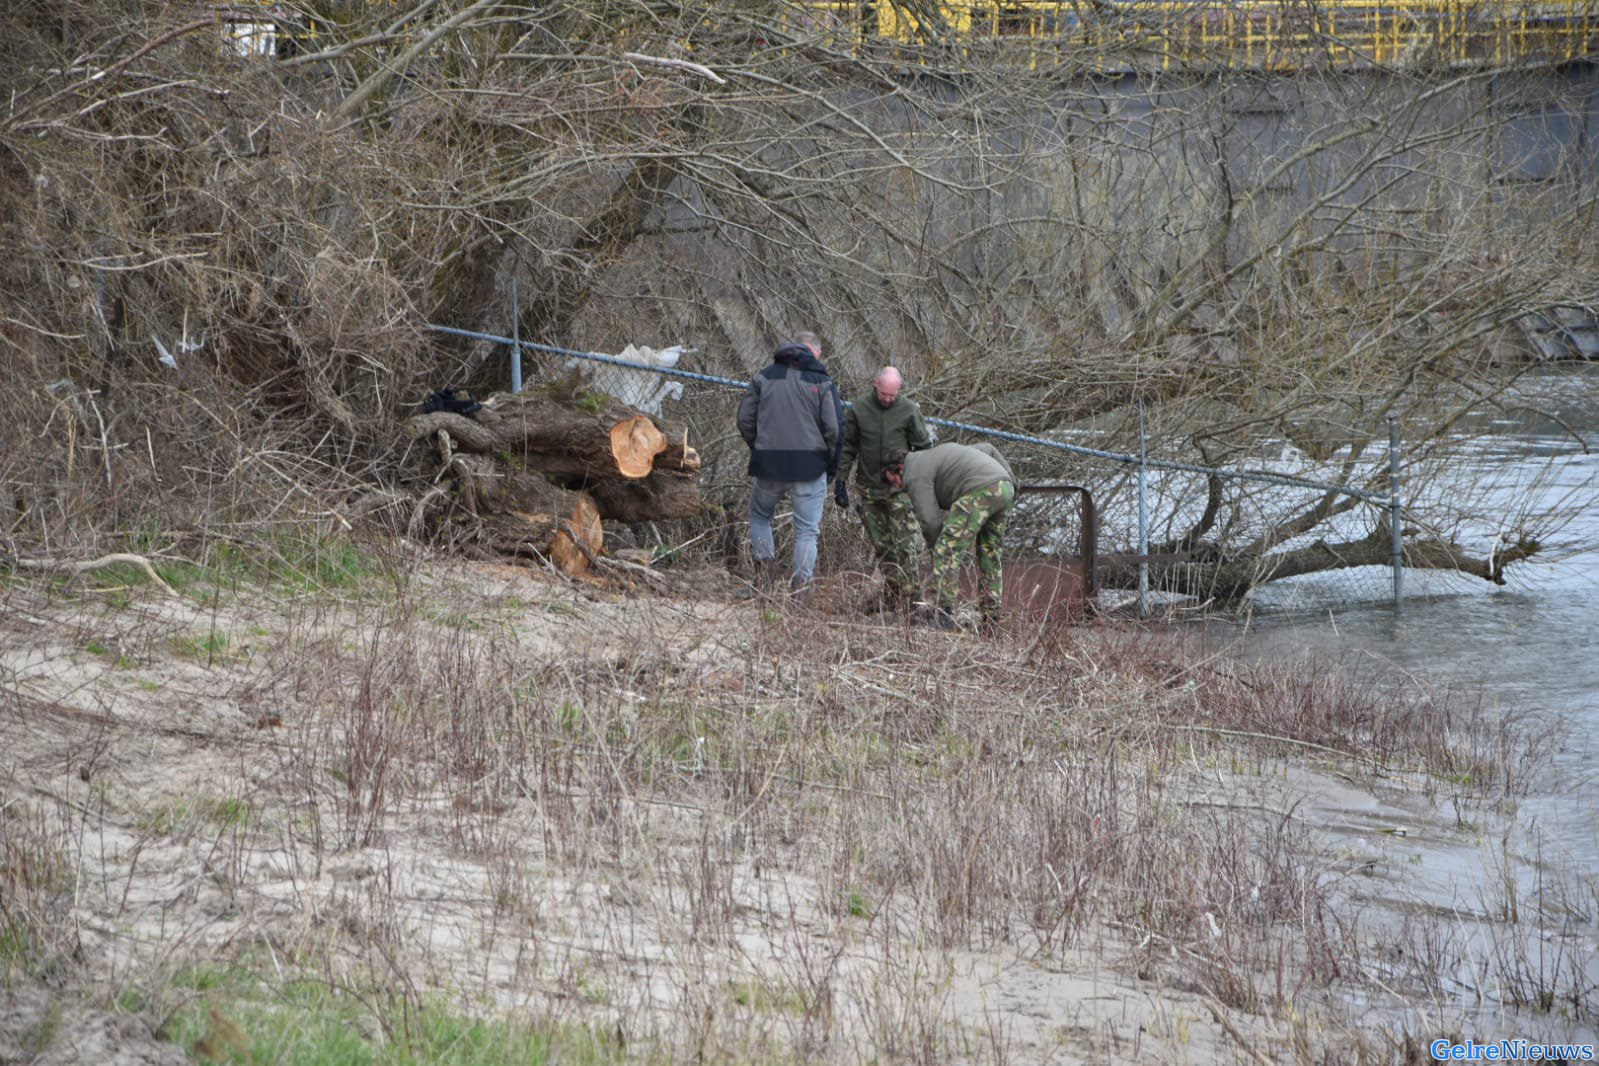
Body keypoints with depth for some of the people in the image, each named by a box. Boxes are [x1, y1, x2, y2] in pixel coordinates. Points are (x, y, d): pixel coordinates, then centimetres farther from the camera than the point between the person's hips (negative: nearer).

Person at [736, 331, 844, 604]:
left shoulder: (765, 377, 7)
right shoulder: (822, 382, -2)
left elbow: (745, 419, 5)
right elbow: (835, 429, -6)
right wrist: (831, 467, 6)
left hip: (768, 464, 2)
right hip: (810, 465, -2)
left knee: (759, 516, 23)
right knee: (807, 529, 4)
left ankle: (764, 561, 4)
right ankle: (801, 586, -2)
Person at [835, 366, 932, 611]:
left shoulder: (909, 411, -4)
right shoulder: (858, 409, 0)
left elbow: (923, 448, 4)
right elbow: (847, 448, 7)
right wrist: (840, 481, 5)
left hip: (900, 488, -2)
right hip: (869, 488, 2)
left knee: (904, 544, -10)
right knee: (880, 544, 7)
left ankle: (908, 594, -9)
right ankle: (891, 589, 16)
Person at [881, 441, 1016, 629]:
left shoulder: (916, 475, 4)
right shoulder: (939, 453, 33)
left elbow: (930, 521, -3)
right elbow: (987, 449, 35)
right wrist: (1010, 480, 28)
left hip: (980, 490, -9)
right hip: (1005, 488, 9)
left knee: (948, 552, -5)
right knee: (990, 553, 16)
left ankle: (942, 615, -9)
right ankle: (991, 617, 14)